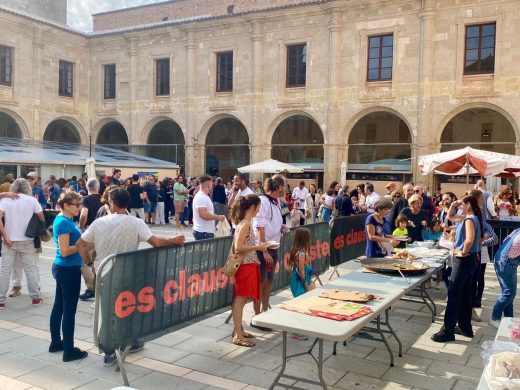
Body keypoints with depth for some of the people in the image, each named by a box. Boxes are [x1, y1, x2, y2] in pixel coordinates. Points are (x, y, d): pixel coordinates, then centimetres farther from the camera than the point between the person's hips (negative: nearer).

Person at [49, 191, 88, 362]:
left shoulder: (63, 220, 10)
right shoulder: (64, 222, -20)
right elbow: (65, 251, -23)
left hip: (63, 269, 10)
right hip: (68, 270, -10)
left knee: (59, 306, 17)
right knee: (69, 310, -3)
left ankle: (56, 342, 29)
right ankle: (69, 351, 5)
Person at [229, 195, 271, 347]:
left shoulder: (243, 222, 11)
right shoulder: (246, 224, -18)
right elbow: (238, 247, -24)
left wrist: (257, 246, 13)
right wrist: (258, 247, -20)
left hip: (247, 265, 10)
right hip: (246, 265, -10)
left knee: (240, 299, 15)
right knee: (240, 300, -5)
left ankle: (238, 330, 24)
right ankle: (238, 336, -1)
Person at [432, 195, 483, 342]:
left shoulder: (470, 219, -18)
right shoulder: (472, 218, 12)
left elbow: (469, 239, -33)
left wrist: (463, 253, -22)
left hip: (464, 260, -10)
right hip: (470, 259, 10)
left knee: (453, 294, -8)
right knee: (464, 293, 15)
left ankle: (448, 332, -5)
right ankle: (465, 327, 24)